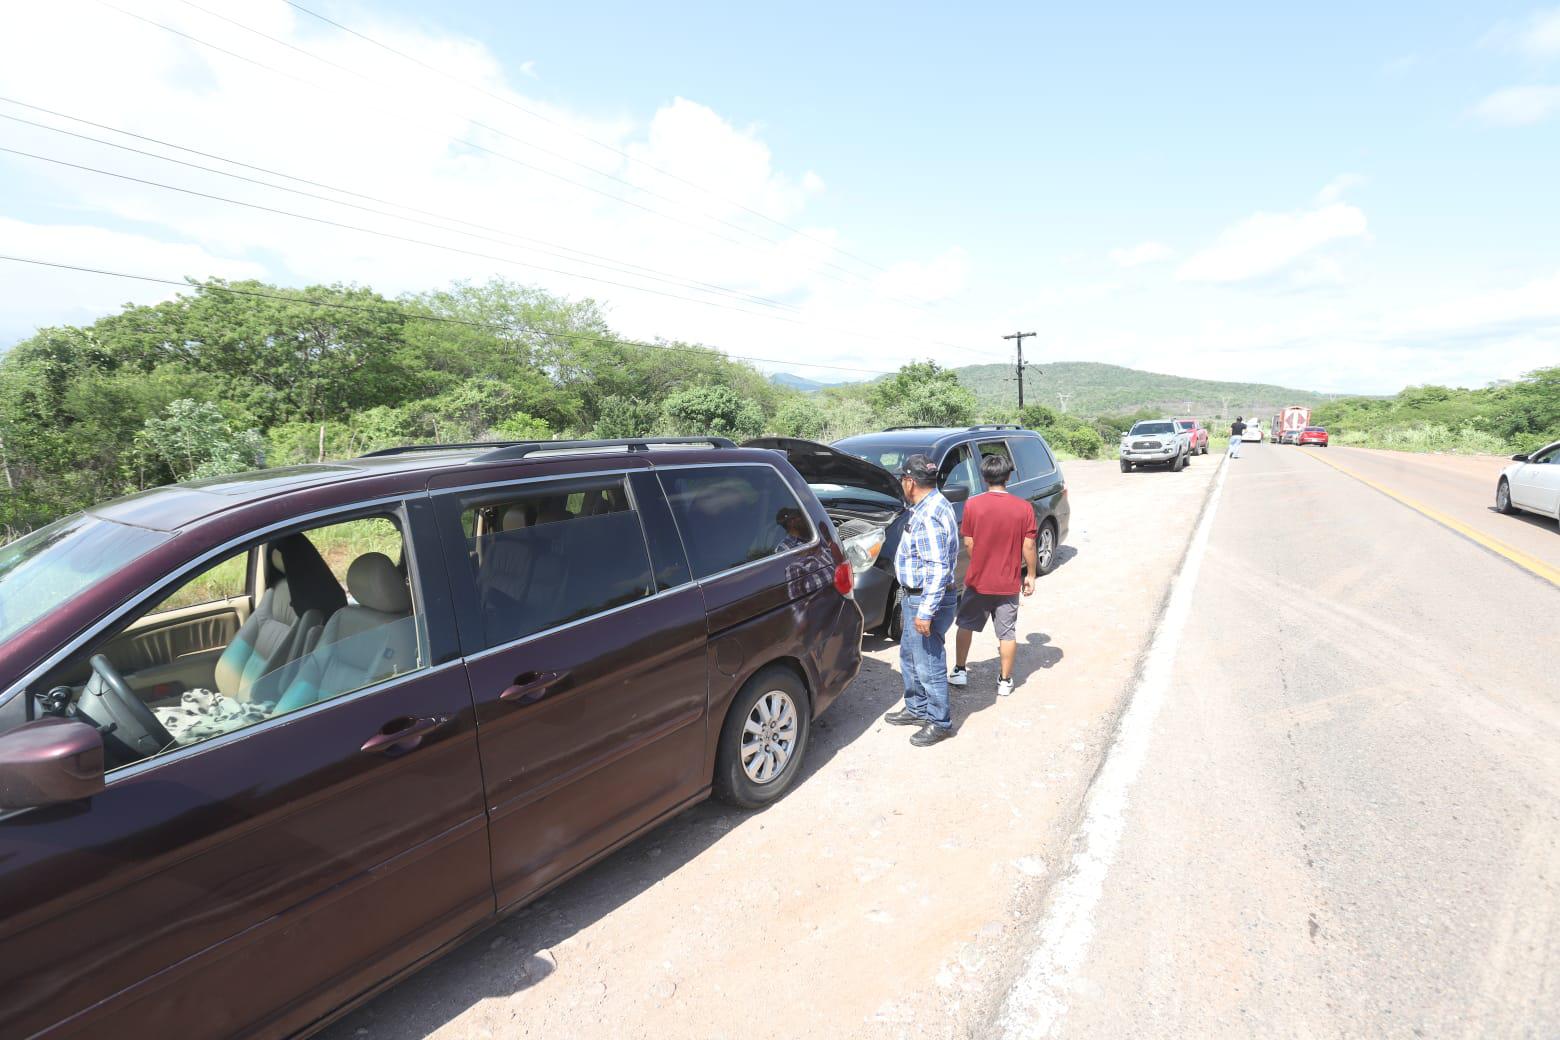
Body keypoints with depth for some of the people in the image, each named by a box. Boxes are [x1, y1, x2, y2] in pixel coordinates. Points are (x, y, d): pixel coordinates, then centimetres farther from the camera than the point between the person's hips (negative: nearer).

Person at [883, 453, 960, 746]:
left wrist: (926, 612, -27)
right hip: (915, 597, 11)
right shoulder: (934, 505, 9)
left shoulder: (928, 517, -25)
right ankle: (917, 708, 37)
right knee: (909, 656, 22)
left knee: (929, 665, 3)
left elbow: (938, 569, -28)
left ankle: (940, 723, 18)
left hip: (926, 600, -11)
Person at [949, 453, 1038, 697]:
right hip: (1009, 583, 0)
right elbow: (1028, 546, -5)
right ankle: (1005, 681, 20)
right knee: (1007, 633, 11)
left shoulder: (973, 505, -10)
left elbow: (968, 543, -3)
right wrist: (1031, 575, 7)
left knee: (965, 625, 18)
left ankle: (959, 671, 24)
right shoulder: (1024, 508, -8)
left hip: (977, 580, 0)